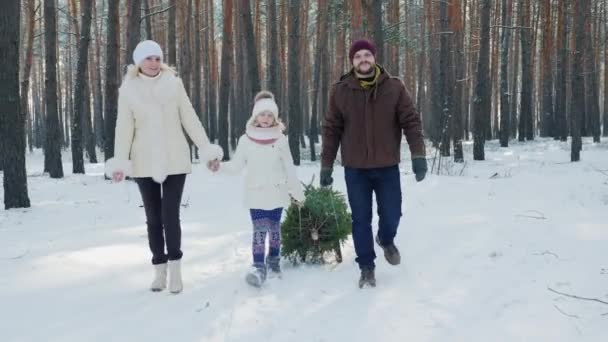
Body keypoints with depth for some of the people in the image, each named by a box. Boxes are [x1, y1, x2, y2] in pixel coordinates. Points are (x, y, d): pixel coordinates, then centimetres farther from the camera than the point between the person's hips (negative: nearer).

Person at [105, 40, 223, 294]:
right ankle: (160, 269, 18)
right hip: (145, 163, 1)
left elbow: (190, 119, 1)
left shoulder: (173, 83, -1)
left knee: (170, 215, -7)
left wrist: (207, 149, -2)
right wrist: (120, 161, -12)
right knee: (153, 217, 8)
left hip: (174, 160, -1)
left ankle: (175, 268, 3)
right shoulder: (128, 89, -2)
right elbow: (124, 128, -4)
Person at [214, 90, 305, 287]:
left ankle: (274, 260, 28)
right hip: (256, 194, -1)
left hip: (276, 193, 1)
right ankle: (259, 267, -9)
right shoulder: (246, 140, -1)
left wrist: (297, 193, 6)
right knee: (259, 230, -10)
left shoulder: (280, 139, -1)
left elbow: (289, 169, 4)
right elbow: (236, 166, 1)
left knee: (274, 228, 11)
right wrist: (219, 166, -17)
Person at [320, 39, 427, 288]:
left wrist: (418, 154, -13)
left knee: (391, 216, 7)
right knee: (361, 220, 5)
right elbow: (331, 130, 1)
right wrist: (326, 165, 1)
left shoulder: (394, 87, -3)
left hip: (387, 167, 0)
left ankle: (386, 240, 41)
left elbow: (411, 121, -3)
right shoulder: (340, 91, -2)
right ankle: (366, 267, 21)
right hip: (355, 169, 0)